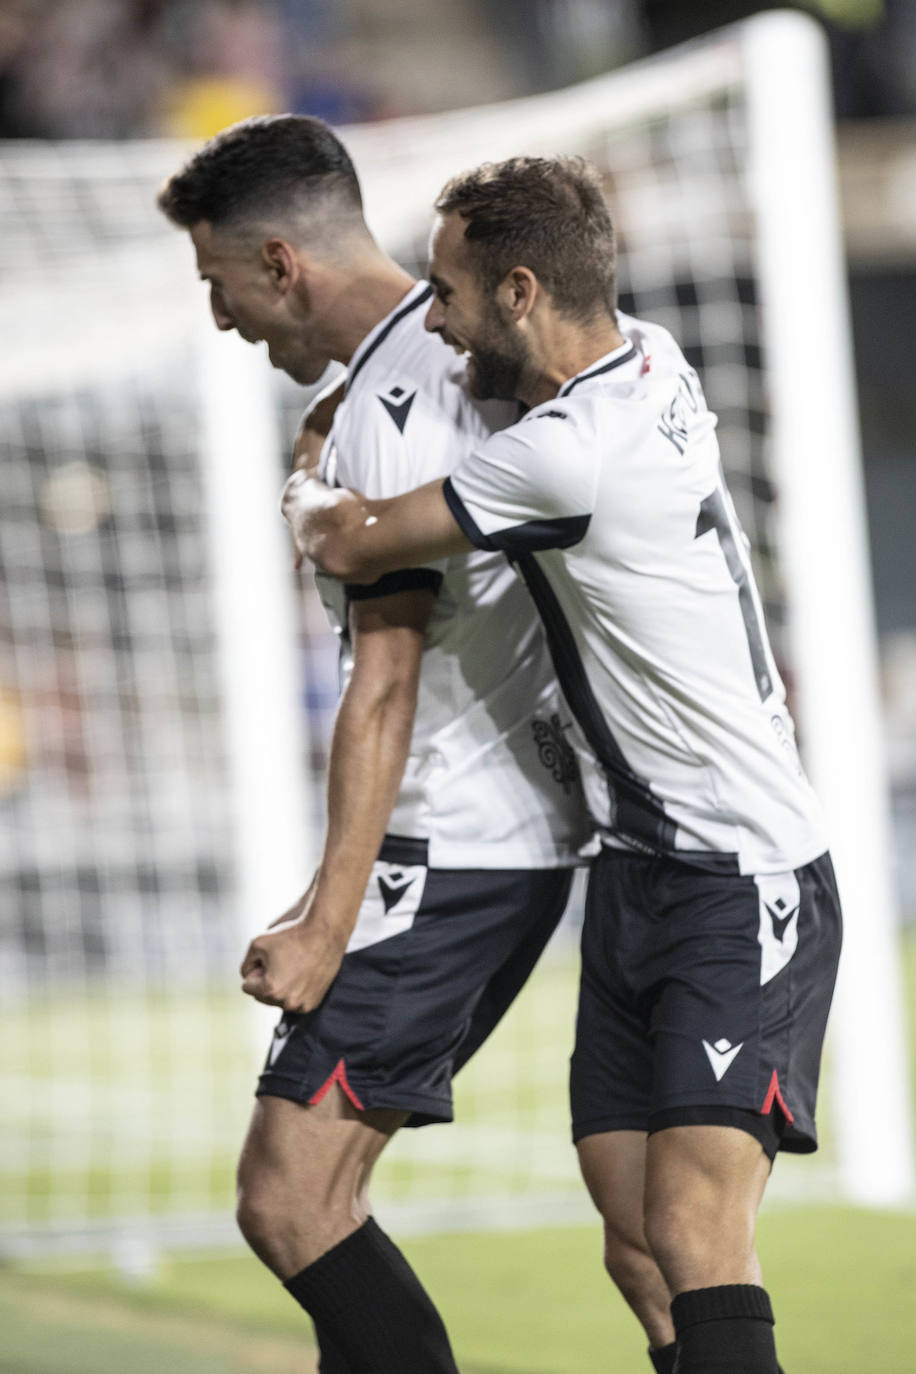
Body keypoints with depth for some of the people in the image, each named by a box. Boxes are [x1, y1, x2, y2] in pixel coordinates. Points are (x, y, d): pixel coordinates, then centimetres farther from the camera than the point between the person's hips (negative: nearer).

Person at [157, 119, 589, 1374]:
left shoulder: (386, 413, -17)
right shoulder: (458, 343, 12)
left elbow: (384, 690, -22)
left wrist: (329, 922, -24)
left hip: (448, 849, -10)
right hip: (525, 836, 10)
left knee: (286, 1202, -12)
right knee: (312, 1189, 11)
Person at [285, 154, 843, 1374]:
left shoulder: (569, 457, -22)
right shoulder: (652, 358, 6)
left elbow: (352, 546, -8)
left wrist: (308, 499, 15)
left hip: (744, 886, -10)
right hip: (638, 872, 10)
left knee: (694, 1234, -21)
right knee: (638, 1251, 3)